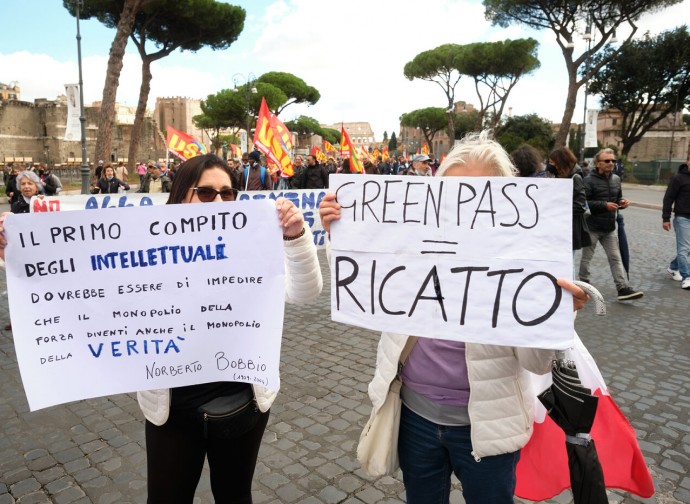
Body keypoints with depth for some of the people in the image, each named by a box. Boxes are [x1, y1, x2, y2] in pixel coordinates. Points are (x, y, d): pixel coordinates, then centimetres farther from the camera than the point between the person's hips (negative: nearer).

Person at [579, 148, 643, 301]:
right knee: (586, 258, 8)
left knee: (616, 258, 3)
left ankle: (623, 288, 2)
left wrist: (622, 202, 0)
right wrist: (604, 205, -23)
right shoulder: (589, 180, -12)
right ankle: (583, 284, 24)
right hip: (592, 227, -6)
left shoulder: (616, 179, 10)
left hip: (610, 228, 6)